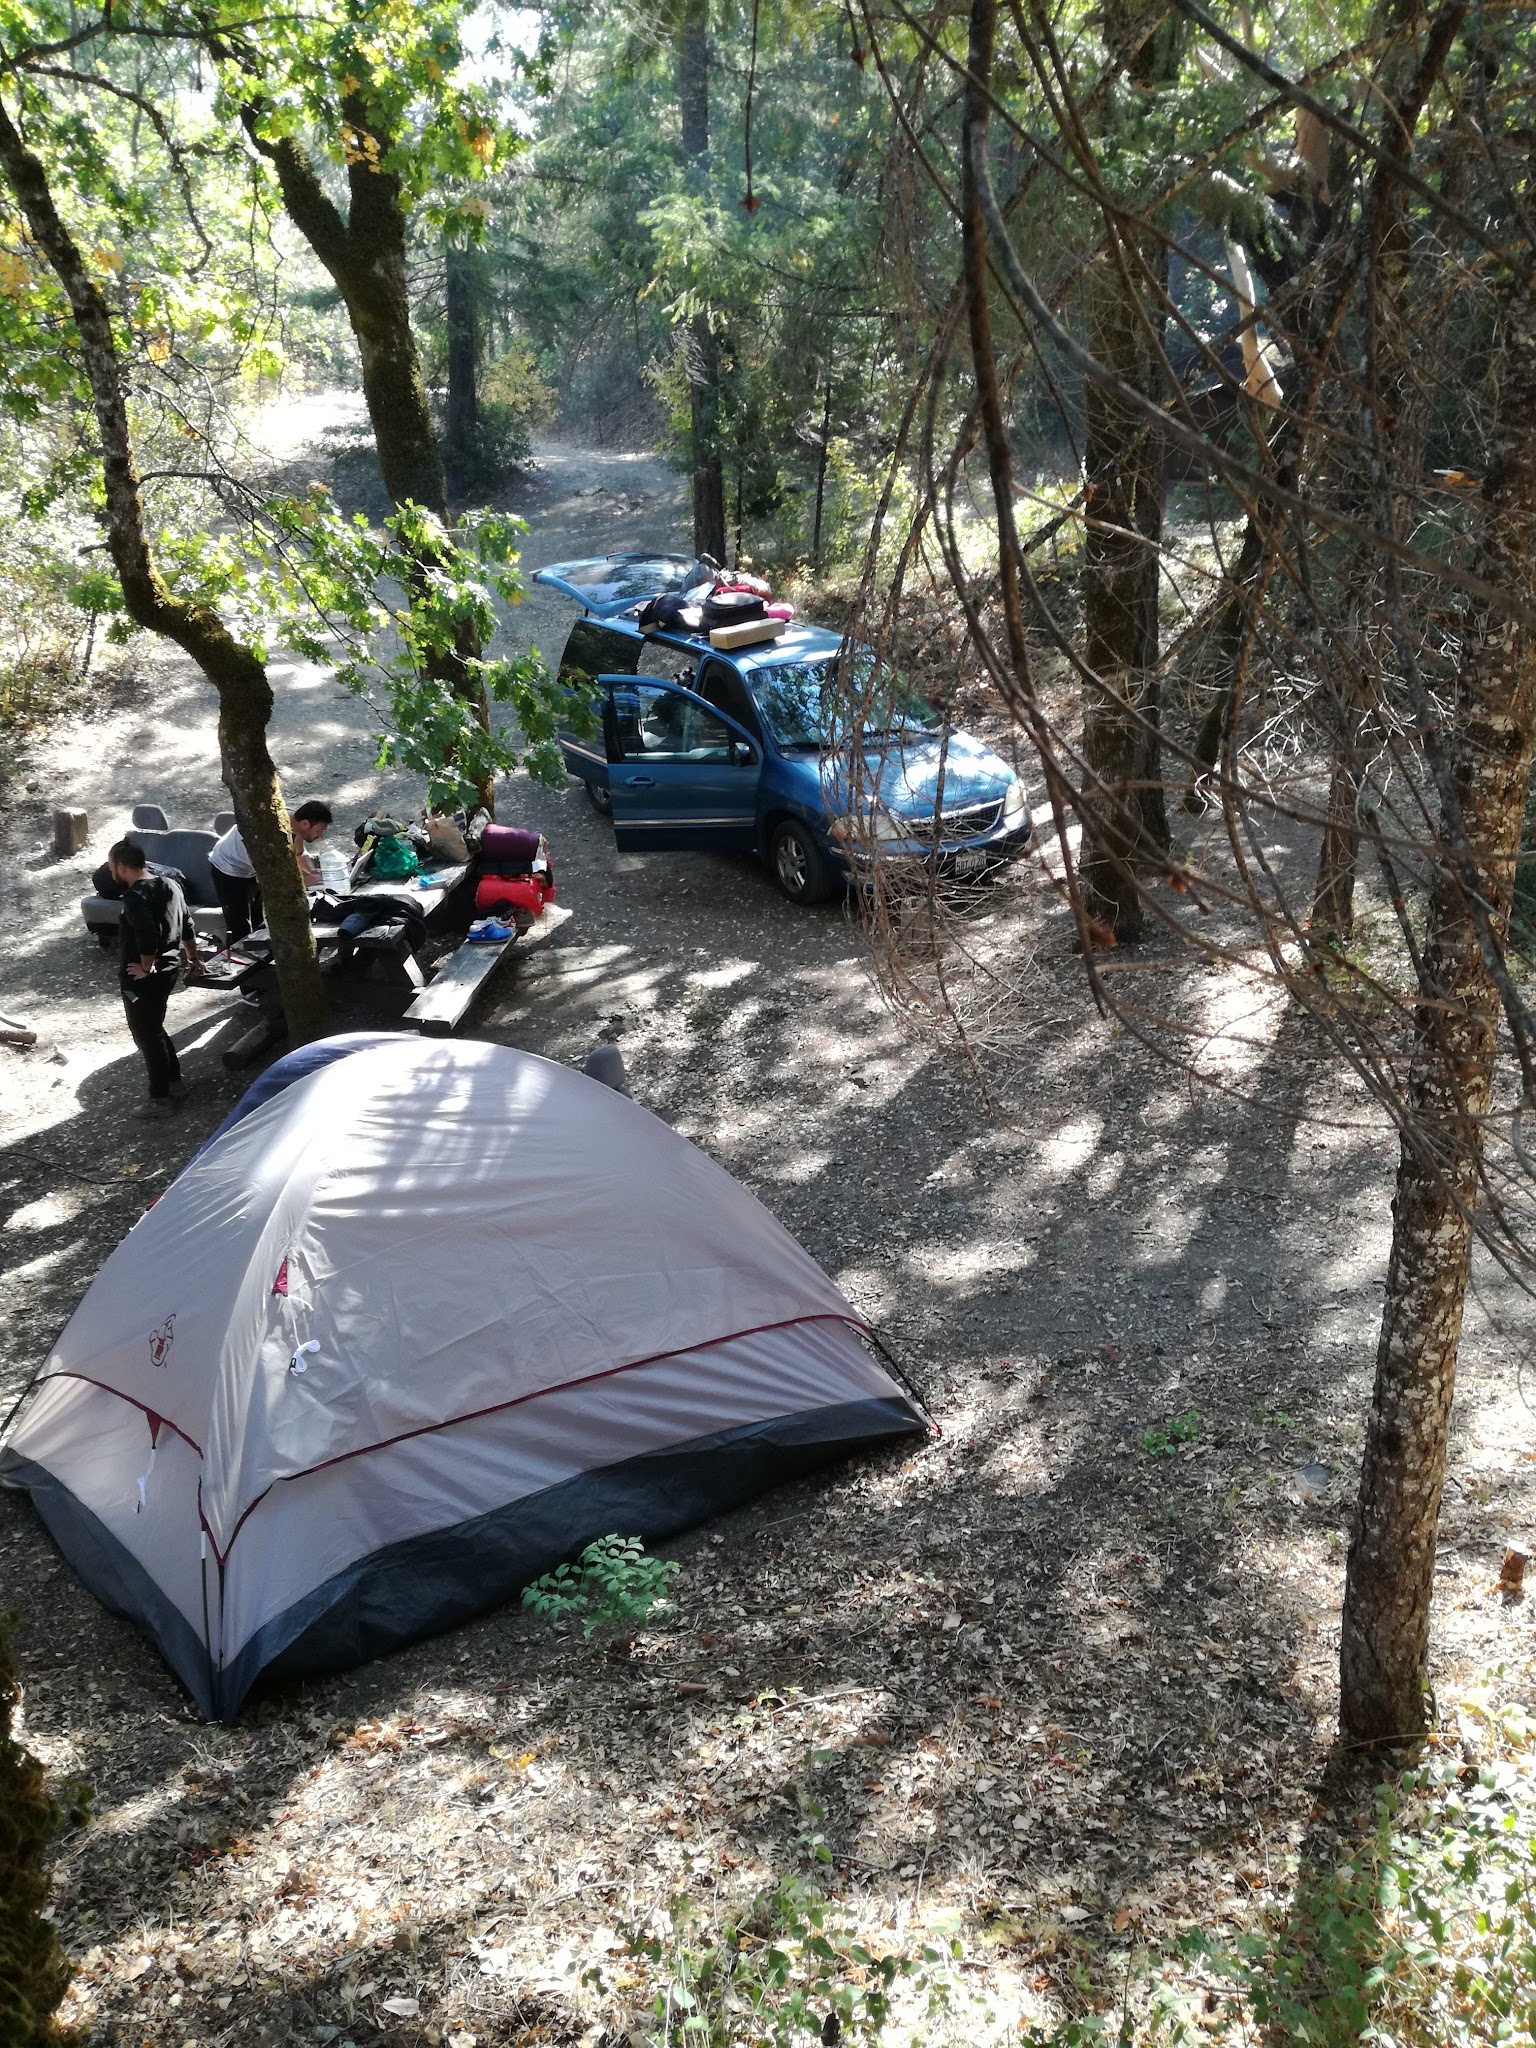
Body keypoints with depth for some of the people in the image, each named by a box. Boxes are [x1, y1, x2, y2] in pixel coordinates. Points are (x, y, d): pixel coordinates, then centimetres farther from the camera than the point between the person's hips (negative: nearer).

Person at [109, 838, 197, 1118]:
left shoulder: (135, 896, -22)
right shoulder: (169, 884, 6)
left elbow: (148, 935, -34)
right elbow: (186, 927, 15)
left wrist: (146, 967, -20)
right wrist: (194, 959, 25)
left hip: (141, 978, -9)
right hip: (169, 969, 9)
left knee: (146, 1035, 3)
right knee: (155, 1029, 24)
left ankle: (161, 1099, 9)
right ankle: (173, 1083, 33)